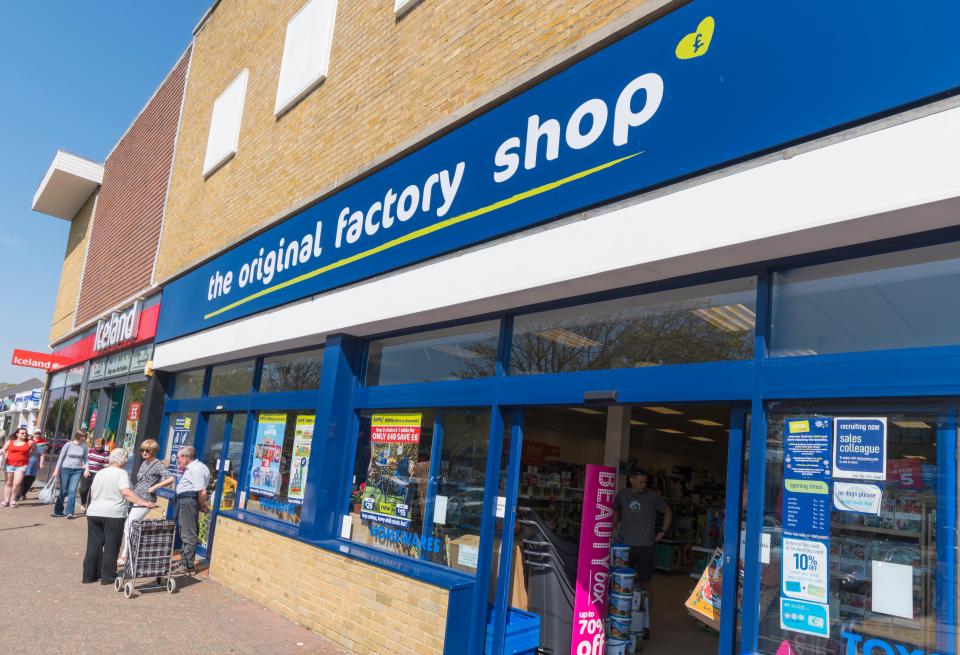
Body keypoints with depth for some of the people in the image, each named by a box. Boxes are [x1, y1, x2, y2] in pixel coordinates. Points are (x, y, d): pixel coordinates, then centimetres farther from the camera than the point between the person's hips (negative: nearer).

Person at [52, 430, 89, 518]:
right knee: (63, 491, 5)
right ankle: (58, 511, 20)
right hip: (66, 469, -1)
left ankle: (69, 512, -7)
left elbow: (85, 458, 10)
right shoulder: (68, 444, -4)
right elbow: (61, 457, 0)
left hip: (77, 471, 1)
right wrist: (56, 470, -3)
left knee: (72, 491, -8)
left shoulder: (84, 446, 4)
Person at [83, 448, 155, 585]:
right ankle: (107, 577, 6)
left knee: (94, 545, 12)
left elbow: (92, 493, 20)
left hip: (94, 512, 6)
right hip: (113, 514, -6)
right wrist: (143, 502, -25)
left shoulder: (100, 473, 12)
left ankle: (89, 575, 17)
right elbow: (126, 493, -21)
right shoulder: (121, 473, -9)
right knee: (111, 546, 3)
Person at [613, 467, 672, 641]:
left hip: (645, 546, -2)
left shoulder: (653, 496, -4)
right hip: (624, 546, 2)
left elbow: (668, 512, 10)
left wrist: (663, 532, 3)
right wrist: (614, 528, 9)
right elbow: (616, 511, 21)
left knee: (644, 585, 3)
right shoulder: (622, 495, 3)